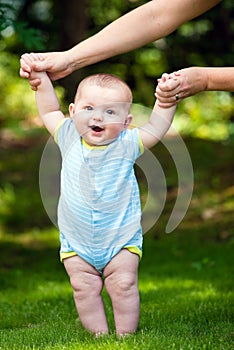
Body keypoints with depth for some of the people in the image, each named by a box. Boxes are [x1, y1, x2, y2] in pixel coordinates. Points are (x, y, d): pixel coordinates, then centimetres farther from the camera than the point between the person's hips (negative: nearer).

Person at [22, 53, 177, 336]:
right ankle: (99, 335, 8)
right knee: (85, 288, -2)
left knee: (124, 284, -4)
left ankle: (126, 335, 6)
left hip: (121, 239, -2)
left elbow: (156, 127, -10)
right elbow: (49, 112, 9)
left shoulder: (126, 144, -11)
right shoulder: (70, 138, -5)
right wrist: (42, 80, 3)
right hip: (77, 242, 2)